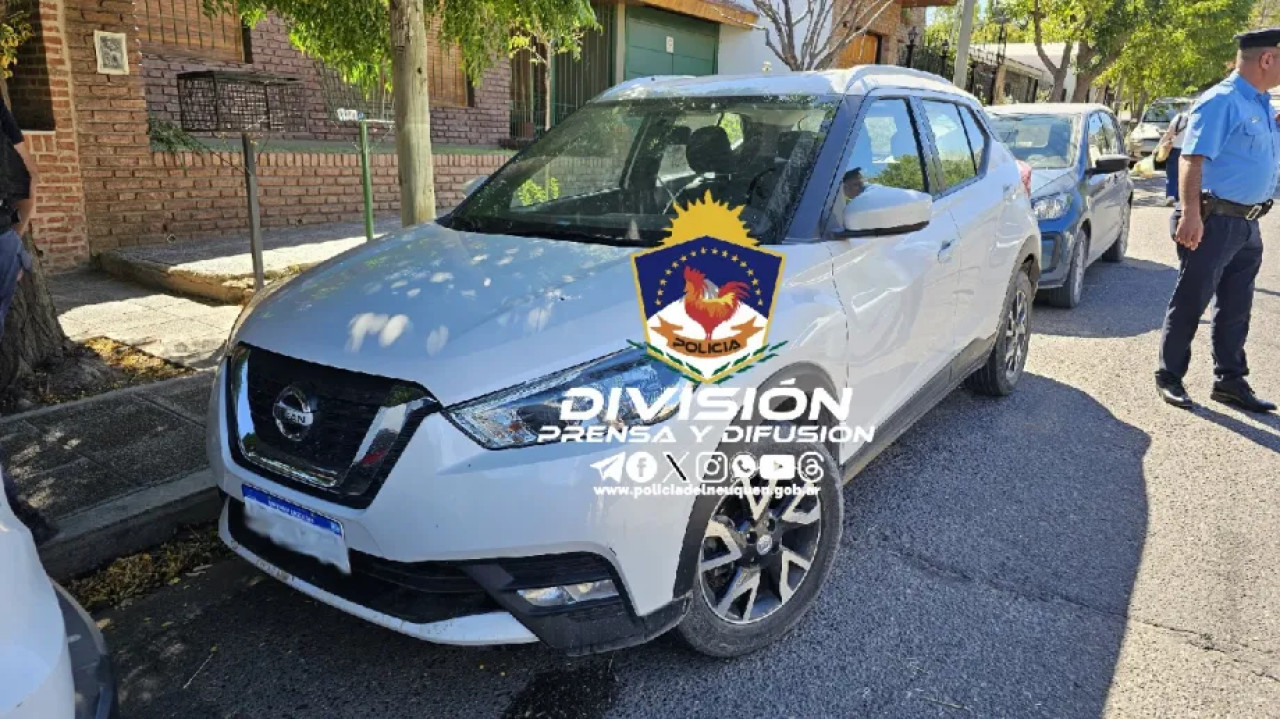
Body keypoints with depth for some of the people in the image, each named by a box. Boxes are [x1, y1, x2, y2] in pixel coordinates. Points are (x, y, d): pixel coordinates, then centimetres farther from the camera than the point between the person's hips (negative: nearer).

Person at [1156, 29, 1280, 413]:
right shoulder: (1222, 101, -13)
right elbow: (1191, 159, -21)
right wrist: (1191, 215, -28)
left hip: (1247, 225, 9)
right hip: (1216, 221, -9)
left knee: (1236, 309, 13)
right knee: (1190, 304, 0)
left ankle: (1230, 380, 22)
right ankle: (1169, 377, 11)